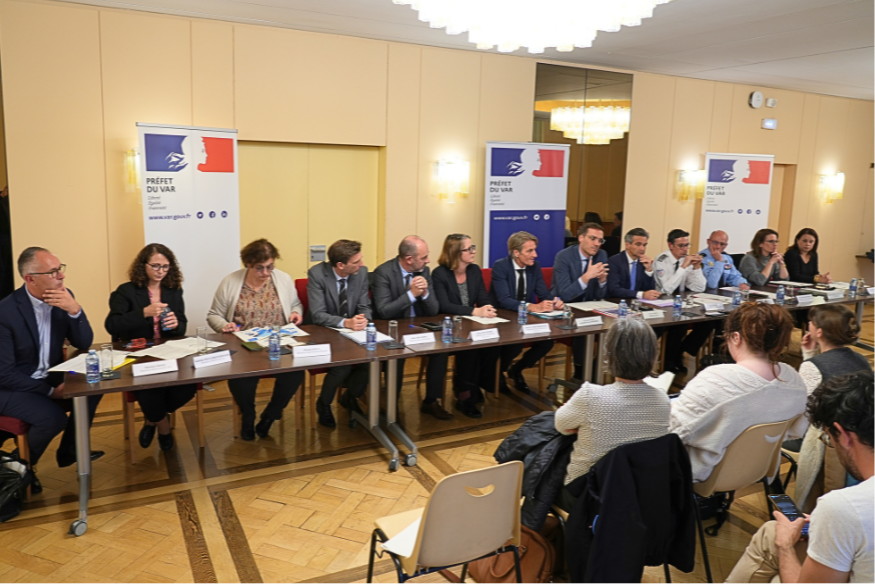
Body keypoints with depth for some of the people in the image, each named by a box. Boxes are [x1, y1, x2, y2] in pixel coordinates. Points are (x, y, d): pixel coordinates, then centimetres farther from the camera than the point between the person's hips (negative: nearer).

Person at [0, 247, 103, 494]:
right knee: (54, 417, -27)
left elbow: (84, 344, -6)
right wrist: (50, 391, -21)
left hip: (49, 378, 7)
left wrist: (75, 310, -23)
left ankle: (69, 451, 11)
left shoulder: (63, 298, -6)